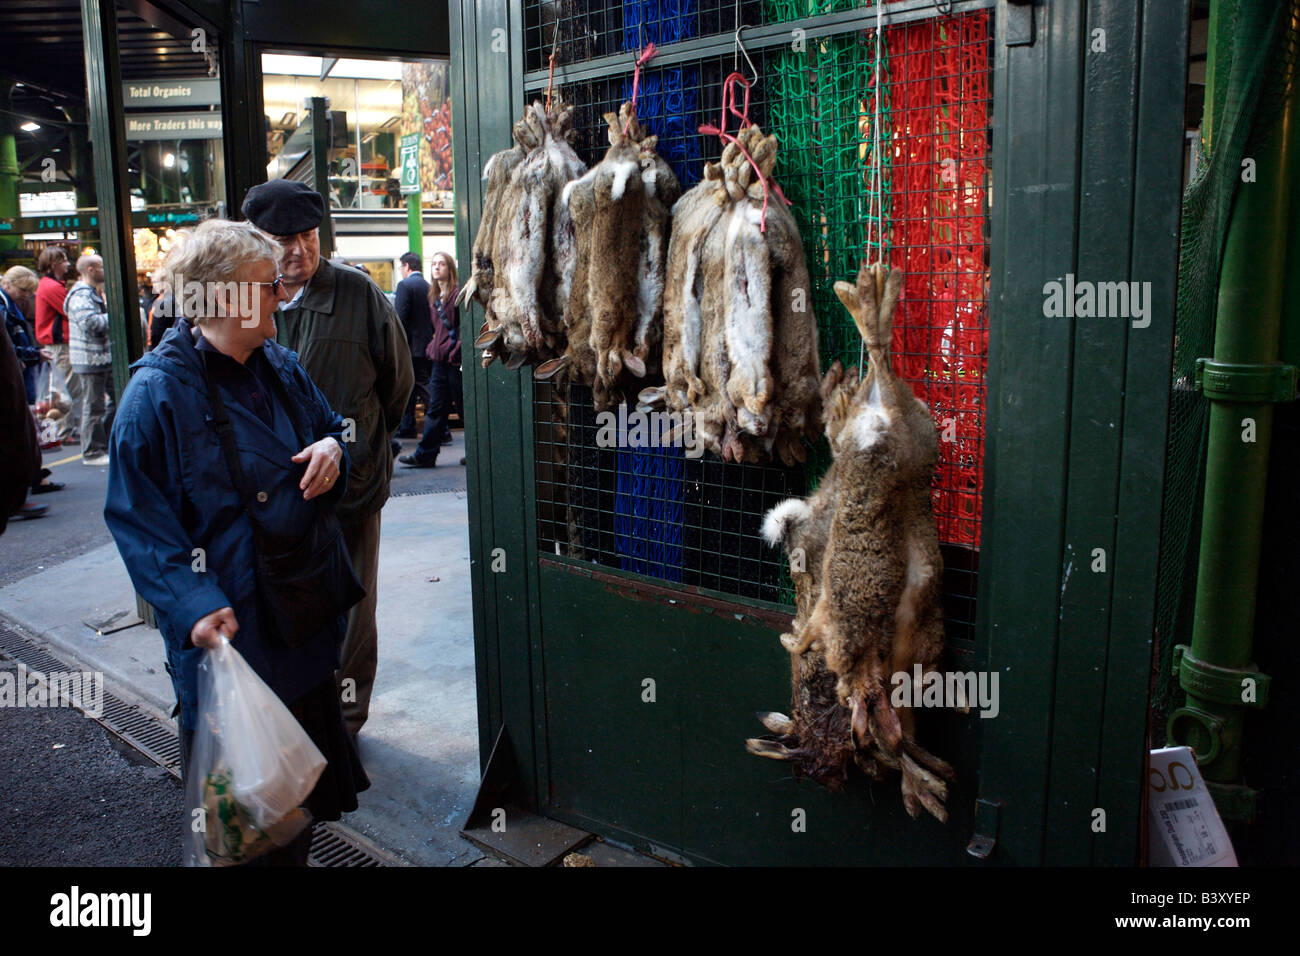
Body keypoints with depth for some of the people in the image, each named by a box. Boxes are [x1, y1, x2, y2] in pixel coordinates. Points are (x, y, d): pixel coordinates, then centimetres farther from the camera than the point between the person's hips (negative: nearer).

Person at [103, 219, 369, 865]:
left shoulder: (280, 367, 6)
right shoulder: (159, 391, -15)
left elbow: (332, 424, 21)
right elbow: (137, 518, -15)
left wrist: (334, 447, -4)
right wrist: (193, 605, -26)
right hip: (228, 624, -7)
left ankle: (295, 853, 38)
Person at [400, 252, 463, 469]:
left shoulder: (458, 294, -10)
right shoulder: (435, 296, 15)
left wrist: (456, 351, -17)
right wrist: (434, 347, 13)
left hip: (456, 361, -7)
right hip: (440, 360, 8)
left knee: (464, 408, 2)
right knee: (436, 408, 7)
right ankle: (425, 454, 8)